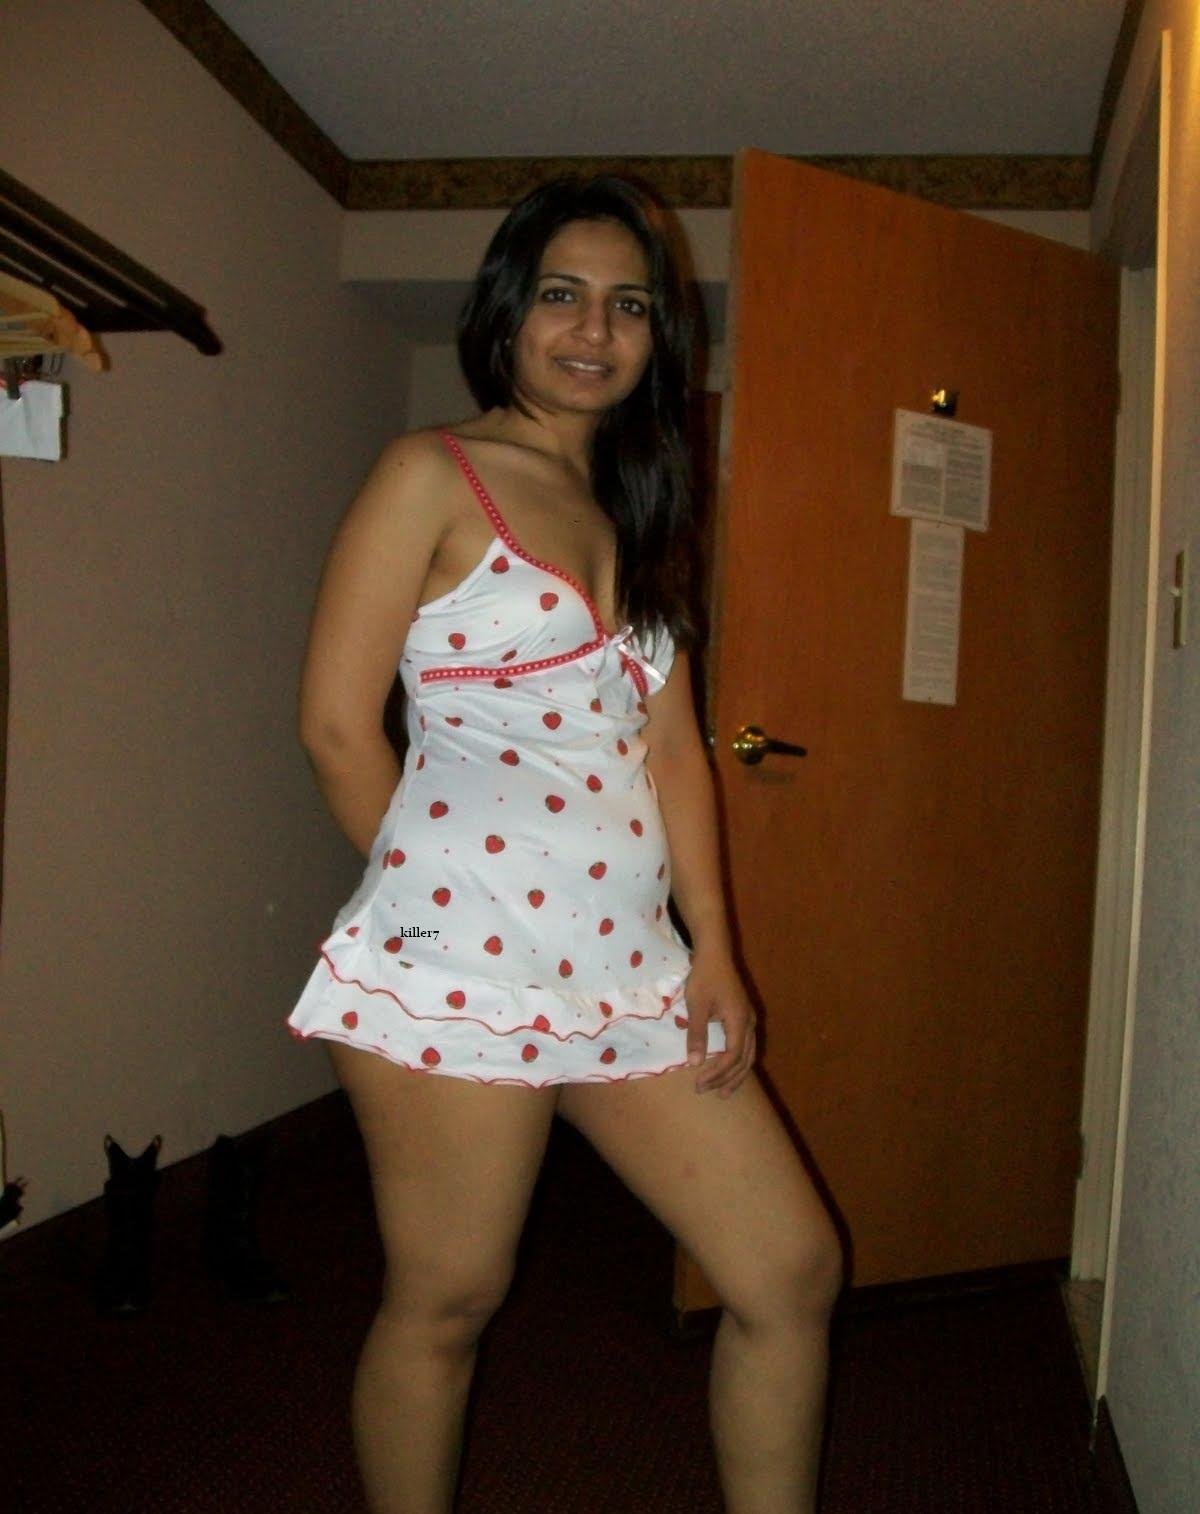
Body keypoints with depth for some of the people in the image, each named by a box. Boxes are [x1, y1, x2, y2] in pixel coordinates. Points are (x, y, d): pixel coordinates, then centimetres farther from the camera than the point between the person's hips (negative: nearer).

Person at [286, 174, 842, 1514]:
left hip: (631, 965, 7)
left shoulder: (636, 511, 18)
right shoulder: (434, 477, -2)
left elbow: (671, 744, 12)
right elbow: (338, 726, -7)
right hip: (463, 962, -6)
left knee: (792, 1271, 8)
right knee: (446, 1301, 5)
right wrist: (438, 893, 3)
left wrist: (714, 950, 5)